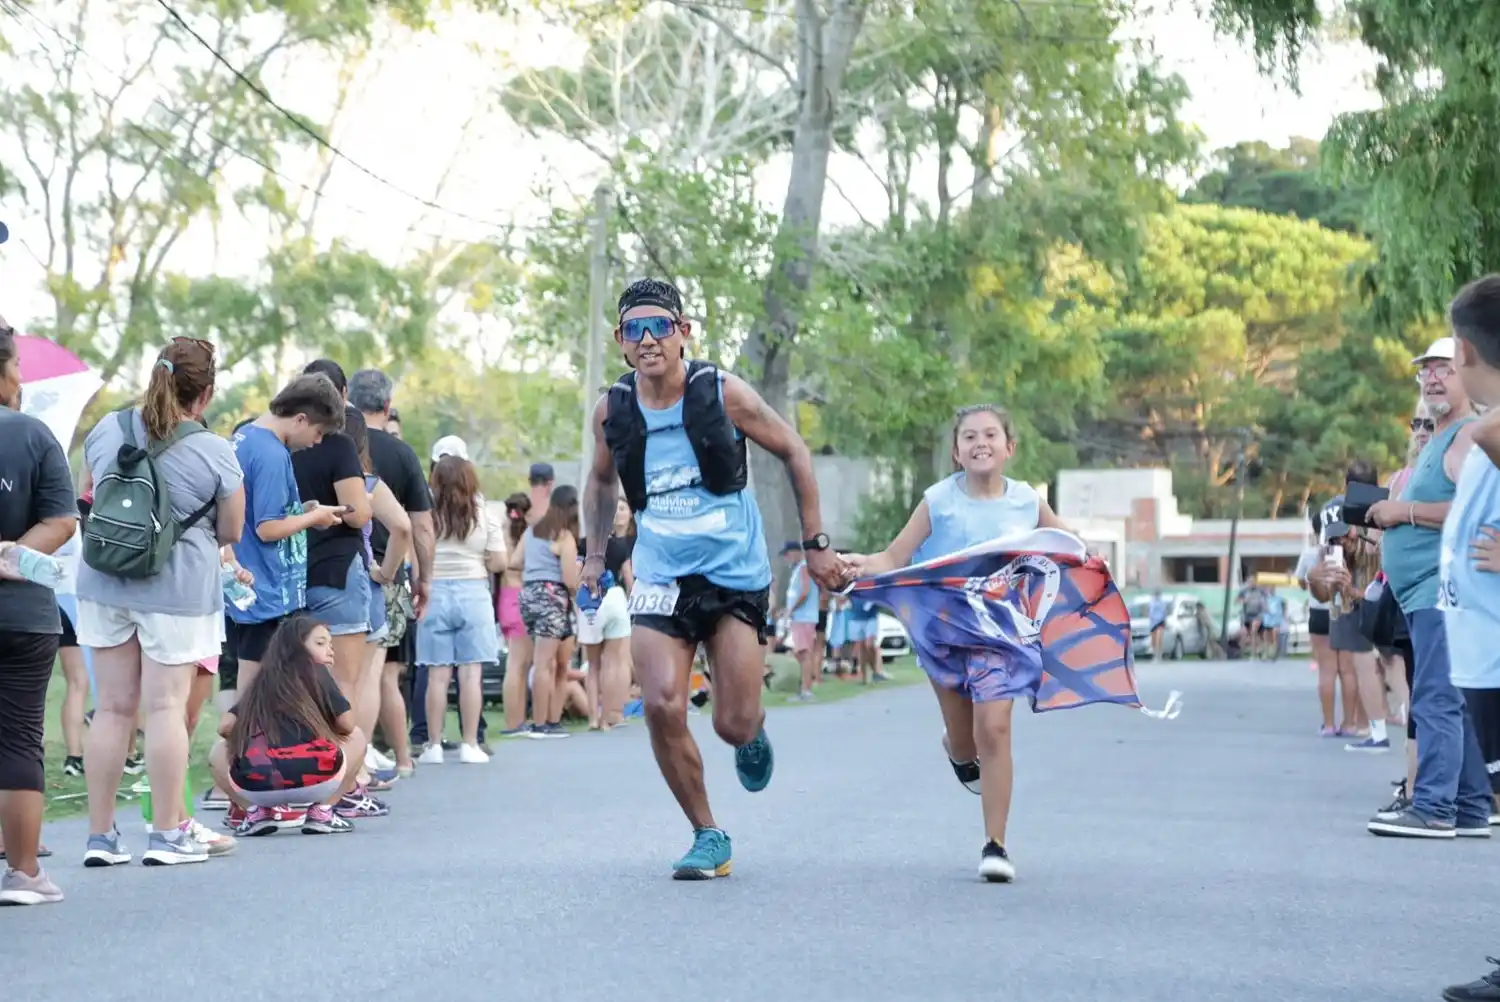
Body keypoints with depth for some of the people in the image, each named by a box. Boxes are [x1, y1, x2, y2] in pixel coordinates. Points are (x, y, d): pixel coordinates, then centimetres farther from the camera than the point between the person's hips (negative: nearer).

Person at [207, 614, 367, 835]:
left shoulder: (260, 681, 23)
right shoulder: (317, 672, 13)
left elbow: (225, 727, 15)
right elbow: (346, 725, 9)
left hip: (254, 786, 3)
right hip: (314, 781, -3)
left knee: (219, 751, 35)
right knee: (356, 737, 28)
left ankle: (256, 811, 14)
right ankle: (322, 811, 12)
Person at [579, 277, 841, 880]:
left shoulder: (723, 393, -10)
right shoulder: (612, 411, -2)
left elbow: (794, 453, 2)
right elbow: (602, 479, 20)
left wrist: (815, 544, 2)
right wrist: (594, 554, 16)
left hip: (736, 575, -2)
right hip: (662, 578, 2)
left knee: (734, 727, -5)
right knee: (662, 707, -18)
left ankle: (754, 731, 36)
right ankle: (707, 836, 1)